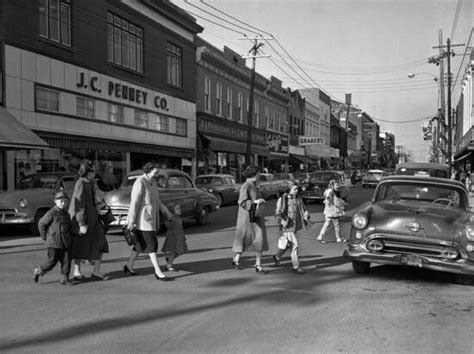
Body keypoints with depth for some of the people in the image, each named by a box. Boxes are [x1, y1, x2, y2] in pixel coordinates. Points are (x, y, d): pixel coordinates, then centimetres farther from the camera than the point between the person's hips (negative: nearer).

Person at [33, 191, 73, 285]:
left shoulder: (66, 214, 10)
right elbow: (41, 224, -4)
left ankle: (65, 278, 10)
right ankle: (38, 271, 23)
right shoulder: (51, 213, -9)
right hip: (53, 243, -5)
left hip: (65, 243, 6)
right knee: (52, 261, 0)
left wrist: (68, 238, 10)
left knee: (66, 260, 1)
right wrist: (45, 237, -1)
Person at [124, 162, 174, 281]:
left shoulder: (153, 182, 11)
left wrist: (166, 211, 11)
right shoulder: (140, 183, -17)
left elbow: (157, 200, 19)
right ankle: (158, 273, -3)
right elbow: (134, 202, -19)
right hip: (143, 219, -9)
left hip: (151, 218, 9)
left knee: (140, 244, 16)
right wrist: (131, 221, -20)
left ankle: (129, 266, 30)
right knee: (151, 245, -7)